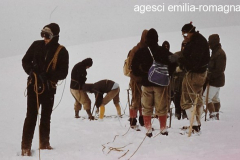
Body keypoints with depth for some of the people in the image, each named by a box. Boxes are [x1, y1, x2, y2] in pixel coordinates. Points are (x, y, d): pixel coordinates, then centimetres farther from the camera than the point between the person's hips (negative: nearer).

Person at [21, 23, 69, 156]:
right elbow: (25, 60, 9)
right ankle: (26, 146, -5)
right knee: (31, 116, -6)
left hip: (49, 88, 1)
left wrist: (47, 76, -21)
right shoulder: (37, 45, 0)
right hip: (34, 86, 0)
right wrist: (32, 72, -10)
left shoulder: (61, 51, -6)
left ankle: (44, 143, 26)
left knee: (46, 117, 13)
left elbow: (63, 73, -7)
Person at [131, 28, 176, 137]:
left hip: (146, 83, 1)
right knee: (161, 108, 8)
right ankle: (163, 129, 13)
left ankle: (148, 129, 8)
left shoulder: (140, 52, -4)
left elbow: (134, 67, 1)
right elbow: (173, 63, -3)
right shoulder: (164, 52, -5)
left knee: (146, 108, 9)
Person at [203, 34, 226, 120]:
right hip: (216, 80, 11)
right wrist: (209, 75, 11)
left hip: (216, 81, -11)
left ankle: (213, 115, -13)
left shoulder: (220, 53, -19)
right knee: (215, 98, 17)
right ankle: (216, 116, 25)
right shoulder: (216, 51, 13)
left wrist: (209, 76, -22)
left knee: (206, 98, -14)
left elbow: (219, 70, -24)